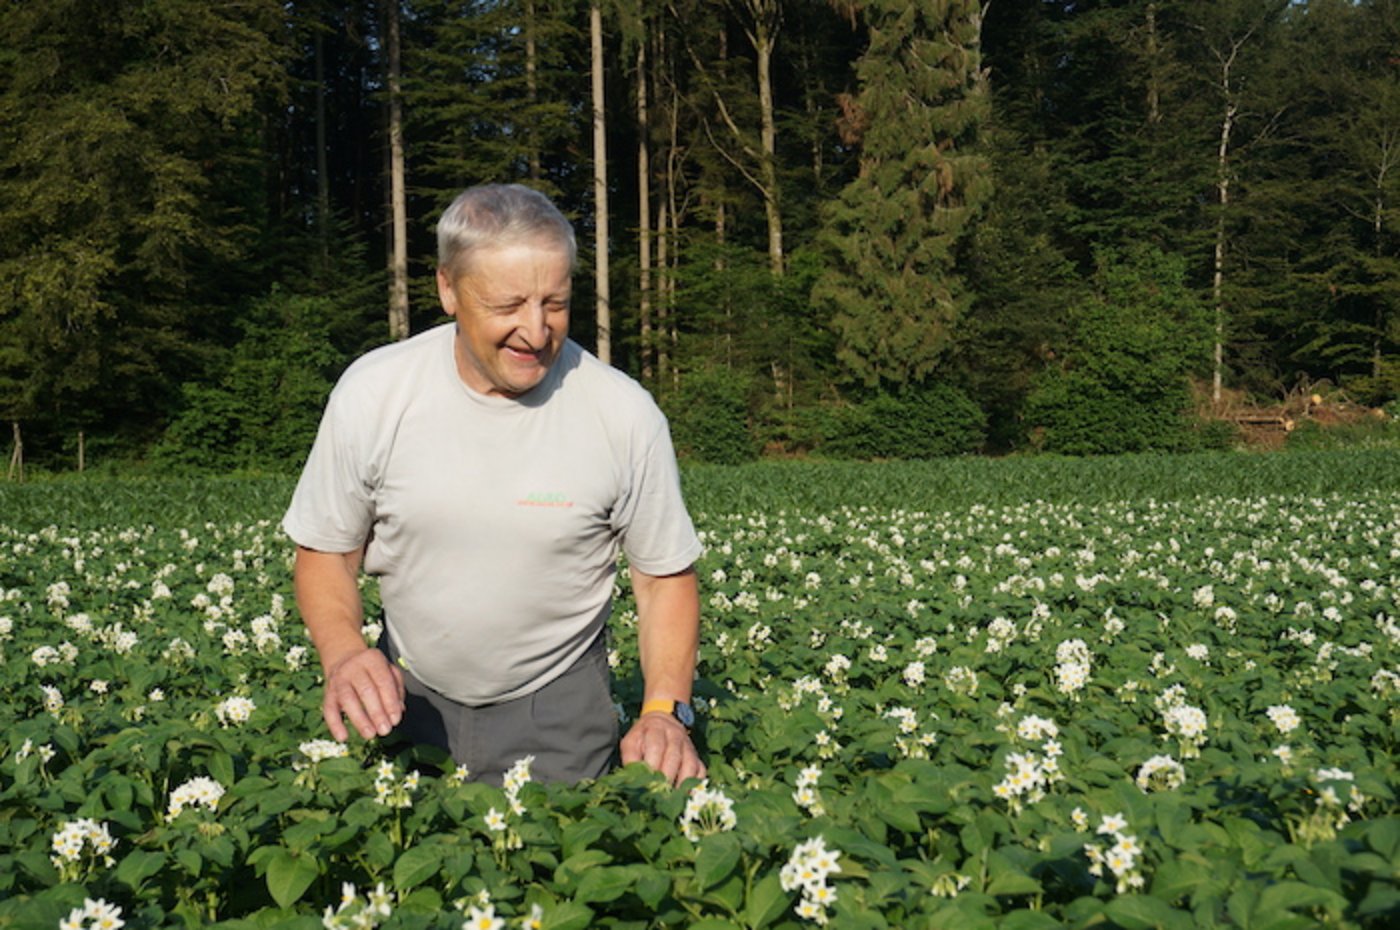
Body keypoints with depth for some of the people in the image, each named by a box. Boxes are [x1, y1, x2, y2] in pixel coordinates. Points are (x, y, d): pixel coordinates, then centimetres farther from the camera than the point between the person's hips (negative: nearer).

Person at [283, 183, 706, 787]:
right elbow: (325, 551, -2)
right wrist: (343, 653, -22)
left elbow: (666, 576, -6)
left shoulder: (626, 414, -17)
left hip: (556, 708, -1)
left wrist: (665, 711, -20)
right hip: (407, 693, 2)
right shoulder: (372, 393, -14)